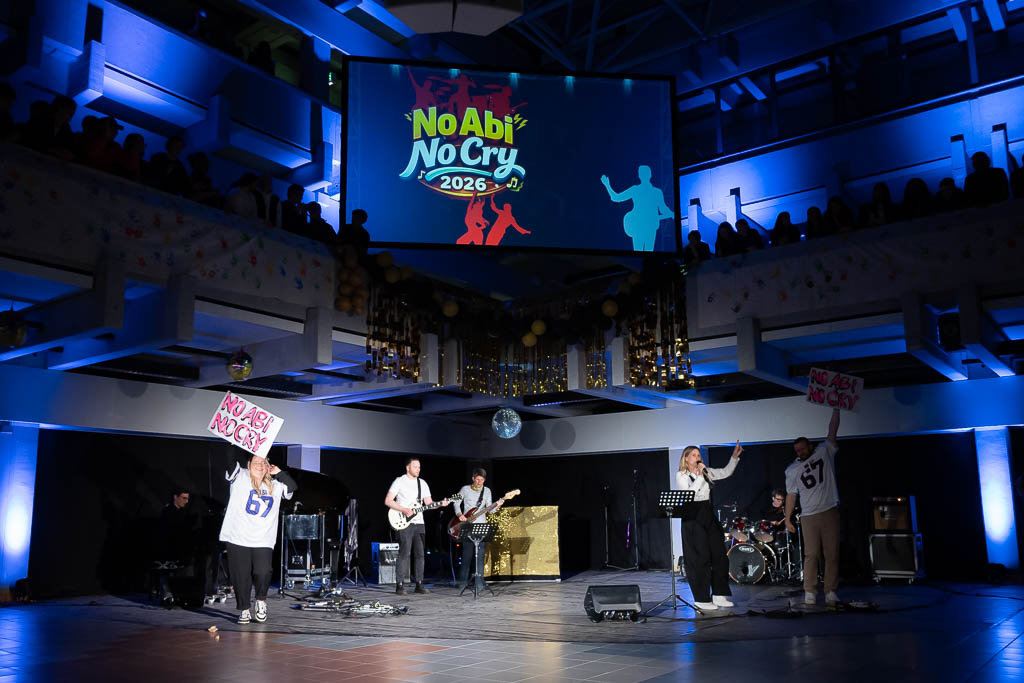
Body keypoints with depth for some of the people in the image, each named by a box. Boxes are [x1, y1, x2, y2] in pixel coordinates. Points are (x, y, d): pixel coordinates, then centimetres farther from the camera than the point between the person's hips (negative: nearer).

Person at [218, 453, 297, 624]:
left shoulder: (275, 486, 15)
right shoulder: (240, 478, 3)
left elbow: (292, 486, 14)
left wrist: (278, 472, 10)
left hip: (263, 541, 2)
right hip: (237, 539, -2)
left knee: (263, 572, -13)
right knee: (241, 576, 1)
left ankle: (261, 600, 15)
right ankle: (244, 609, 20)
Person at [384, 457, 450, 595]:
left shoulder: (422, 483, 14)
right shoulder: (399, 481, -2)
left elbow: (428, 503, 12)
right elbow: (388, 501, -7)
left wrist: (441, 504, -7)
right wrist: (403, 510, -16)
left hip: (419, 523, 6)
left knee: (419, 553, 5)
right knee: (404, 552, -10)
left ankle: (419, 584, 11)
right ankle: (399, 585, -5)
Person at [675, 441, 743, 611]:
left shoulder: (706, 472, 14)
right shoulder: (681, 475, -3)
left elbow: (726, 472, 19)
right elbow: (689, 493, -17)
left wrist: (735, 457, 8)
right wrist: (700, 476, -17)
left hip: (708, 516, 6)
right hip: (692, 519, -6)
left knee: (719, 554, 4)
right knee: (700, 559, -4)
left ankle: (719, 595, 14)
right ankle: (701, 598, 4)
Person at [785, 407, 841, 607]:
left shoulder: (824, 452, 7)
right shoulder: (792, 470, 8)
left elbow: (832, 429, 3)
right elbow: (791, 495, 9)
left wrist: (836, 408, -3)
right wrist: (787, 518, 5)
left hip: (830, 512, 0)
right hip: (809, 516, 0)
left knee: (832, 554, 0)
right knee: (810, 555, -2)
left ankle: (830, 592, 5)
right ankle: (810, 592, 1)